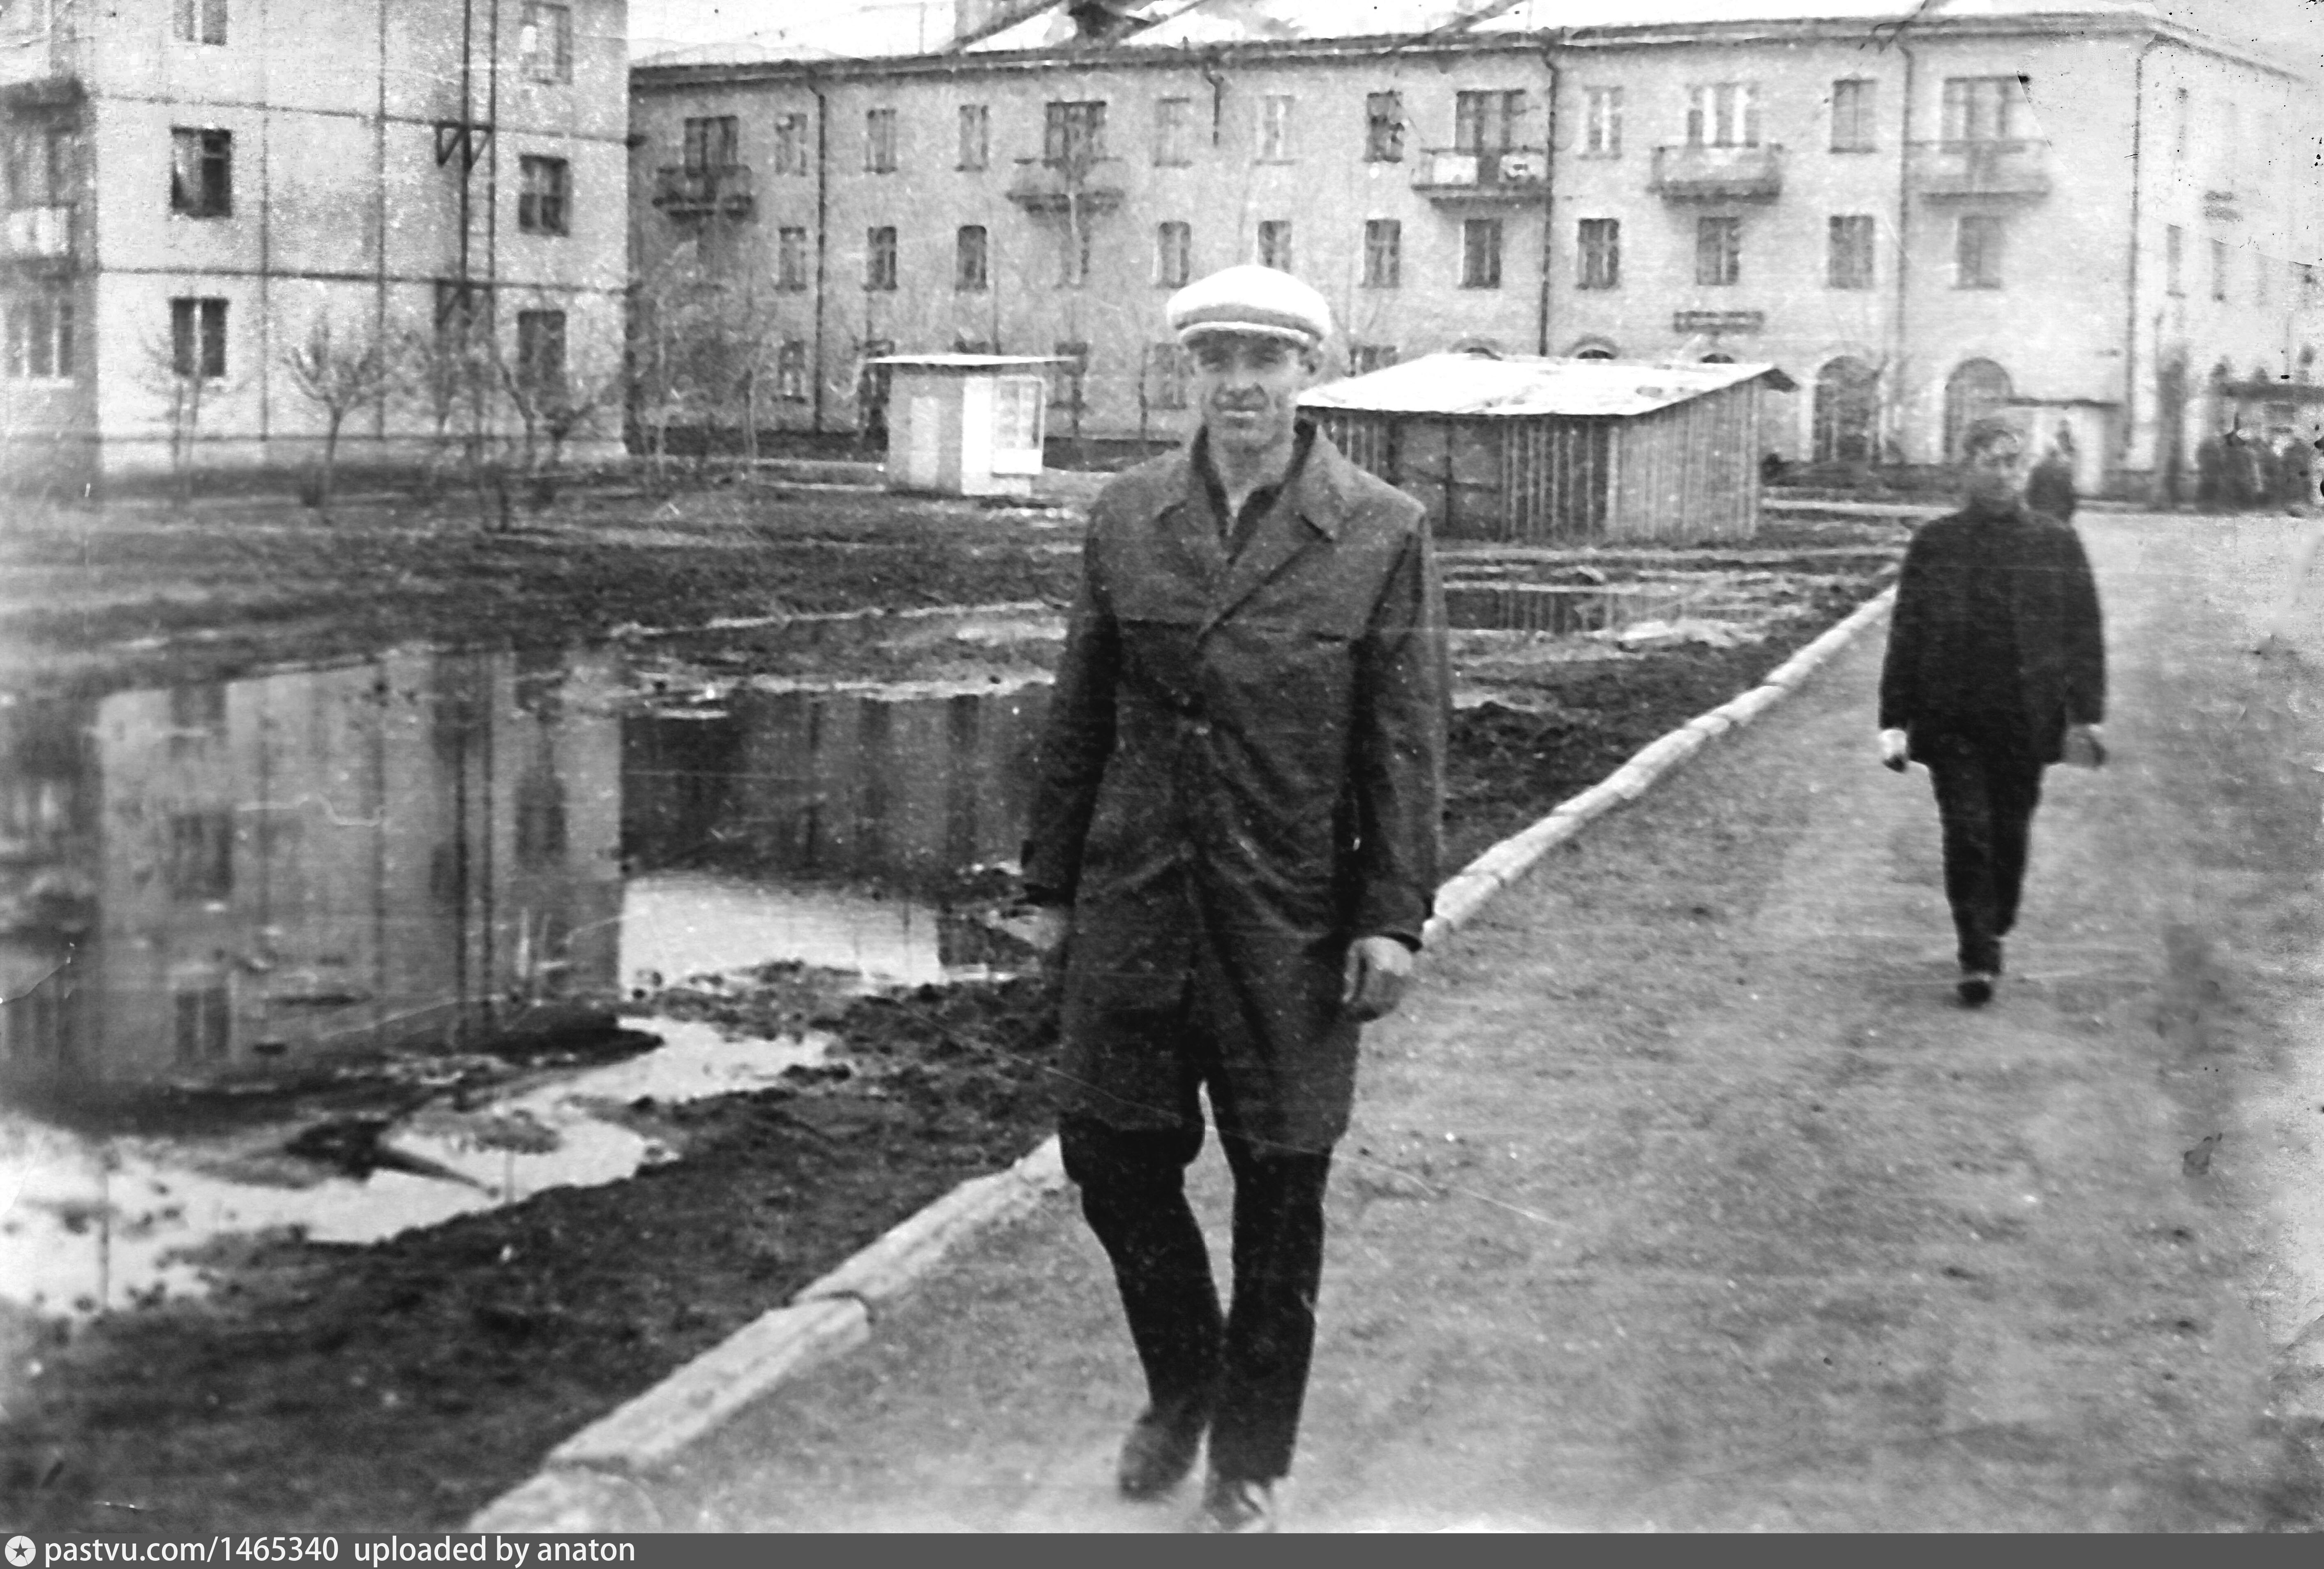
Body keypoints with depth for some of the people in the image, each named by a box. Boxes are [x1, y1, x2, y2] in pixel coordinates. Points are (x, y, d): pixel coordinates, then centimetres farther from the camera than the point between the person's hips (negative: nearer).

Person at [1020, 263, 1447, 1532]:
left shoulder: (1382, 534, -4)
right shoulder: (1125, 518, 4)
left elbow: (1406, 739, -5)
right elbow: (1080, 713, 9)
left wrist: (1393, 915, -9)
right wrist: (1051, 878, 9)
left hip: (1294, 919, -2)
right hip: (1136, 904, 3)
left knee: (1280, 1193, 7)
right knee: (1111, 1157, 8)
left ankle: (1249, 1461, 25)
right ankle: (1182, 1386, 35)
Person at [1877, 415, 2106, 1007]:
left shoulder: (2057, 544, 4)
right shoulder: (1934, 544, 3)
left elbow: (2085, 635, 5)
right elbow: (1905, 636, 4)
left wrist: (2085, 715, -2)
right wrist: (1895, 720, 0)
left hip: (2025, 717, 1)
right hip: (1951, 719, -1)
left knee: (2010, 835, 9)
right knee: (1966, 832, -7)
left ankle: (1993, 934, 30)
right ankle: (1977, 959, -2)